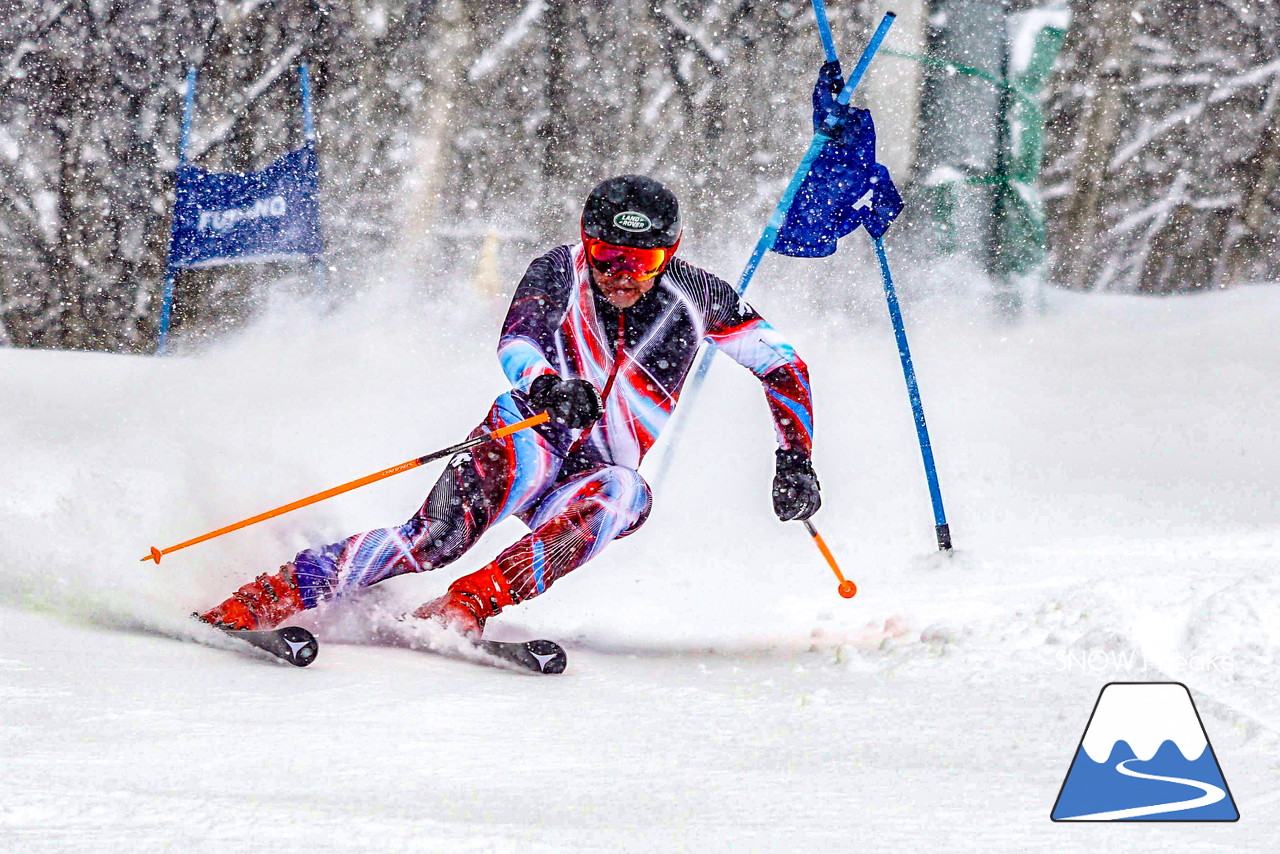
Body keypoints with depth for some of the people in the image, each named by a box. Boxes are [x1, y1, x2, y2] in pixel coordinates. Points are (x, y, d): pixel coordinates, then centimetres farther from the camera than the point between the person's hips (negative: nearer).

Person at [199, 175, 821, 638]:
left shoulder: (696, 298, -4)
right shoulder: (561, 272, -8)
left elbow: (784, 367, 8)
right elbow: (516, 341, -26)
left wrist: (795, 460, -2)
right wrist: (545, 385, -48)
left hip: (599, 477, 2)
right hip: (530, 440, -2)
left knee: (624, 496, -38)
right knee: (436, 537, -33)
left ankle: (465, 607, -42)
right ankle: (265, 598, -35)